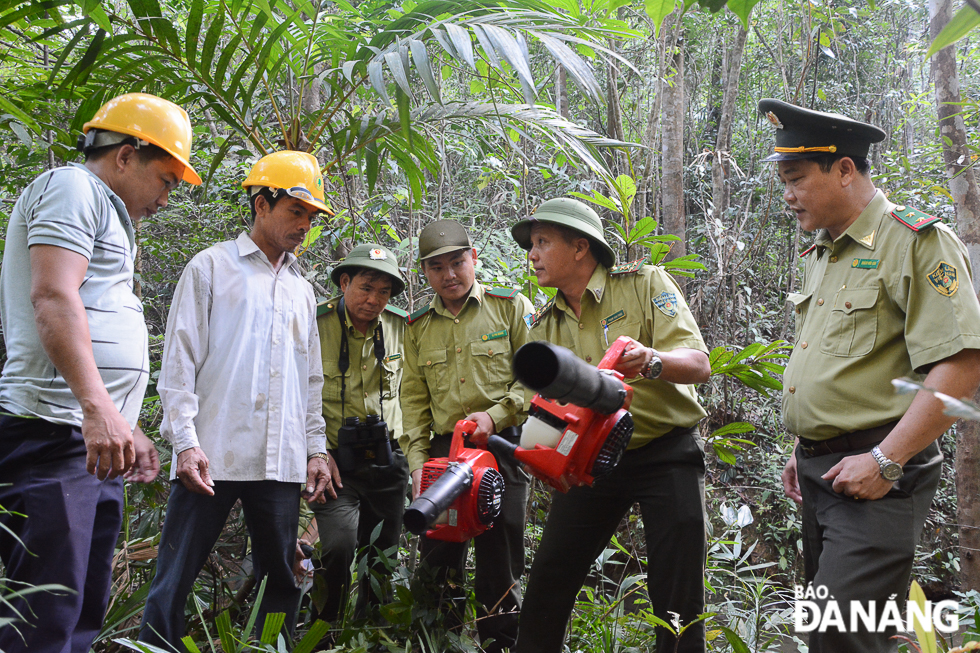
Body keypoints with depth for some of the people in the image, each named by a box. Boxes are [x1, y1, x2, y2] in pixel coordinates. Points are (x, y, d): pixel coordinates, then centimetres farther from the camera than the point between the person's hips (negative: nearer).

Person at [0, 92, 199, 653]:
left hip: (97, 439, 10)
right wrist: (98, 407, -28)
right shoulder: (72, 187, -2)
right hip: (54, 436, -10)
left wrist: (129, 429, 28)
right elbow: (53, 298, -18)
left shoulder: (106, 213, 28)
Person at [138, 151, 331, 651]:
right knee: (174, 580, -4)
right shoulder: (212, 266, 6)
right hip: (212, 455, -4)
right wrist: (186, 440, -10)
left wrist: (316, 448, 13)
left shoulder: (302, 290, 21)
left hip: (282, 461, 5)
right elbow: (179, 359, 0)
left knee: (280, 581, 7)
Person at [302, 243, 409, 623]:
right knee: (339, 547, -18)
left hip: (387, 460, 4)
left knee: (383, 557, 11)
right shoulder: (313, 325, -9)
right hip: (335, 462, -4)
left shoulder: (401, 327, 2)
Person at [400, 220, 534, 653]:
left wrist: (496, 415, -15)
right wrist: (418, 462, 2)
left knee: (499, 557, 2)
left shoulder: (511, 307, 2)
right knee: (438, 556, 7)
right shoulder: (417, 327, 13)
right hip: (443, 449, 4)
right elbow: (413, 401, 11)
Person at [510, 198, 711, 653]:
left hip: (666, 456, -4)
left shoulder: (645, 285, -8)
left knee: (678, 601, -2)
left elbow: (698, 364, -17)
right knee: (548, 581, 6)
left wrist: (651, 361, -37)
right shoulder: (544, 326, 8)